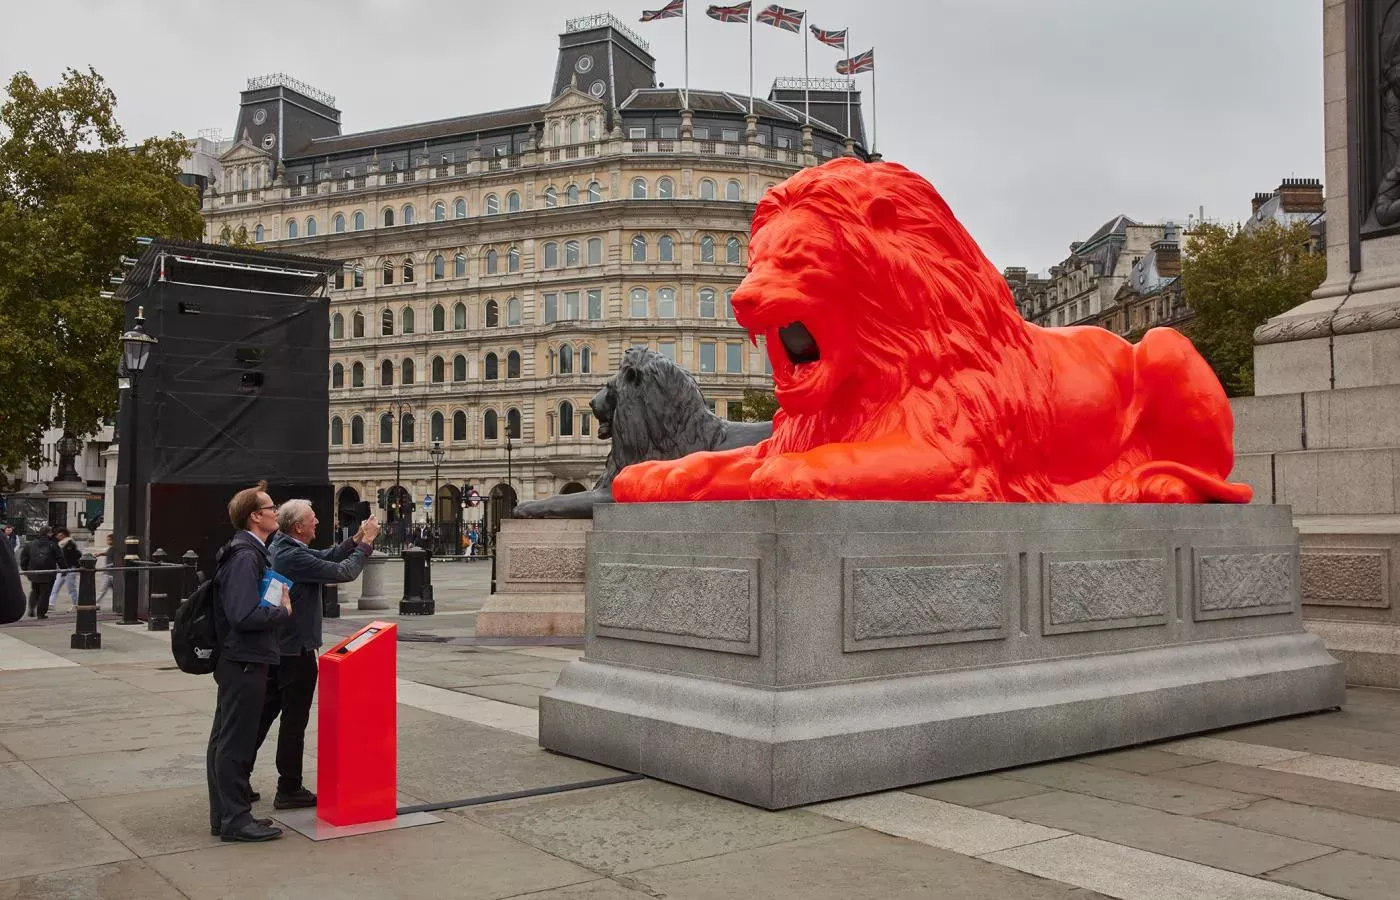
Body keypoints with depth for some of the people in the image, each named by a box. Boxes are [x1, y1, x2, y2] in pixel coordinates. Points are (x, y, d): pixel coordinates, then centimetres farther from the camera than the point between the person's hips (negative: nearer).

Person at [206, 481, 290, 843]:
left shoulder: (248, 551, 13)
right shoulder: (246, 556, -18)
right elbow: (245, 616, -26)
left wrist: (276, 605, 7)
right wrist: (283, 611, -12)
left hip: (237, 660, 11)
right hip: (245, 662, -11)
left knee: (226, 739, 16)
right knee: (235, 741, -2)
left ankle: (224, 814, 26)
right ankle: (234, 819, 6)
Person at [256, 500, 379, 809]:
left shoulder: (279, 547, 7)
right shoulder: (293, 557, -23)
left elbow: (326, 557, 12)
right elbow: (343, 572, -21)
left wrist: (356, 540, 1)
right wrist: (365, 543, -9)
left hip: (275, 647, 10)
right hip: (296, 650, -10)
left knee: (264, 714, 17)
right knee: (294, 721, 0)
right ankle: (289, 790, 8)